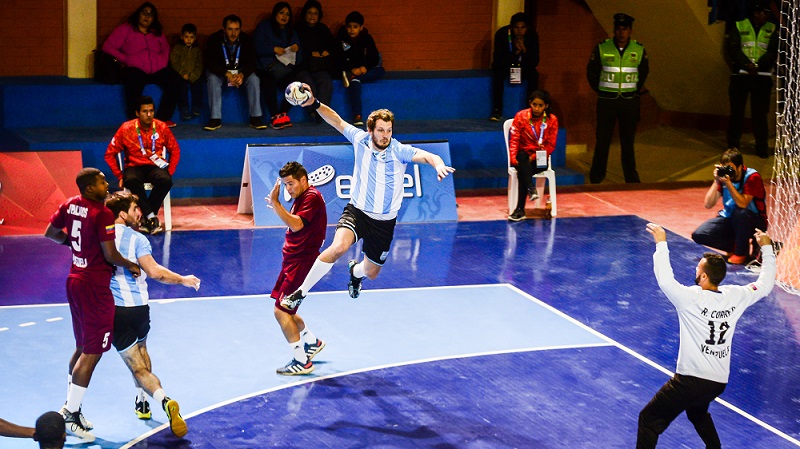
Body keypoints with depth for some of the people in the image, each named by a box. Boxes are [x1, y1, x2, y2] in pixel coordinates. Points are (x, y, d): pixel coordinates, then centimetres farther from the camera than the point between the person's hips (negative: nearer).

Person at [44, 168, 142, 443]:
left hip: (75, 280, 9)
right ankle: (70, 415, -1)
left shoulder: (70, 205, 4)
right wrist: (131, 266, -2)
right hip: (95, 286, -9)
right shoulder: (103, 214, -19)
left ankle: (71, 408, 27)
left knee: (82, 347, 20)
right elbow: (110, 255, -20)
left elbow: (50, 233, 15)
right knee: (92, 352, -3)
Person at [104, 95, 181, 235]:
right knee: (131, 180, -38)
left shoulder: (161, 127, -1)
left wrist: (169, 172, -2)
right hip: (134, 167, -1)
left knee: (166, 181, -34)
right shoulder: (127, 129, -5)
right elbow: (110, 154, 0)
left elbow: (175, 150, 10)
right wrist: (120, 176, -7)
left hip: (155, 166, 1)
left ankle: (145, 218, -21)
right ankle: (151, 216, -31)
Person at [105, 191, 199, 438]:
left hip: (113, 308, 0)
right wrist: (183, 279, -7)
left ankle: (164, 400, -27)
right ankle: (142, 402, 35)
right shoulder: (136, 239, -6)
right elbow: (154, 271, -18)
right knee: (140, 350, 31)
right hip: (139, 306, 0)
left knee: (138, 367, -3)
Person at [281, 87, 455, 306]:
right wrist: (314, 104, -10)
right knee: (339, 246, -32)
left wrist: (438, 164, -52)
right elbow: (337, 120, 3)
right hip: (357, 211, -1)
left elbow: (427, 156, -29)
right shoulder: (360, 139, -8)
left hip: (384, 221, 1)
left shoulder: (400, 151, -15)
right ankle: (300, 292, -22)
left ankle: (355, 270, 55)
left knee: (371, 272, 14)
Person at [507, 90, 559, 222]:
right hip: (523, 156, 1)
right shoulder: (521, 116, 0)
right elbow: (514, 139, -3)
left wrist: (535, 156, -16)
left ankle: (520, 209, -34)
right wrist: (513, 158, -19)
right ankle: (530, 189, -53)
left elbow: (550, 145, -1)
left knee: (523, 171, -31)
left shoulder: (552, 120, 1)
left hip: (540, 159, -1)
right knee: (522, 156, -36)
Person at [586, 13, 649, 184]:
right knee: (602, 139, 3)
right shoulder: (602, 48, -4)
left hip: (630, 101, 1)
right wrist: (599, 90, 4)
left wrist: (638, 90, 10)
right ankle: (596, 176, 12)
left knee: (628, 141, 7)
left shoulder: (639, 50, 0)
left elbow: (644, 72, 17)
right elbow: (591, 72, 8)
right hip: (607, 100, -1)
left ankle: (631, 177, 14)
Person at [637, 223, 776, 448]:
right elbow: (765, 285, 14)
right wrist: (767, 249, 24)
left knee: (648, 420, 1)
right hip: (720, 381, 7)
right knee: (698, 412, 38)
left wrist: (661, 244, -9)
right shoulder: (735, 296, -2)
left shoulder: (692, 299, -19)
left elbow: (665, 279, -18)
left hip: (691, 379, -7)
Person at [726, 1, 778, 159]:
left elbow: (773, 51, -1)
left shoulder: (772, 30, 9)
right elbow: (733, 49, -5)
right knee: (737, 111, 4)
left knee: (760, 113, 0)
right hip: (740, 75, -1)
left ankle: (761, 147, 4)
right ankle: (733, 145, 12)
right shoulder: (739, 27, 4)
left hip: (762, 76, 1)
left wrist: (757, 66, -16)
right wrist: (747, 65, -19)